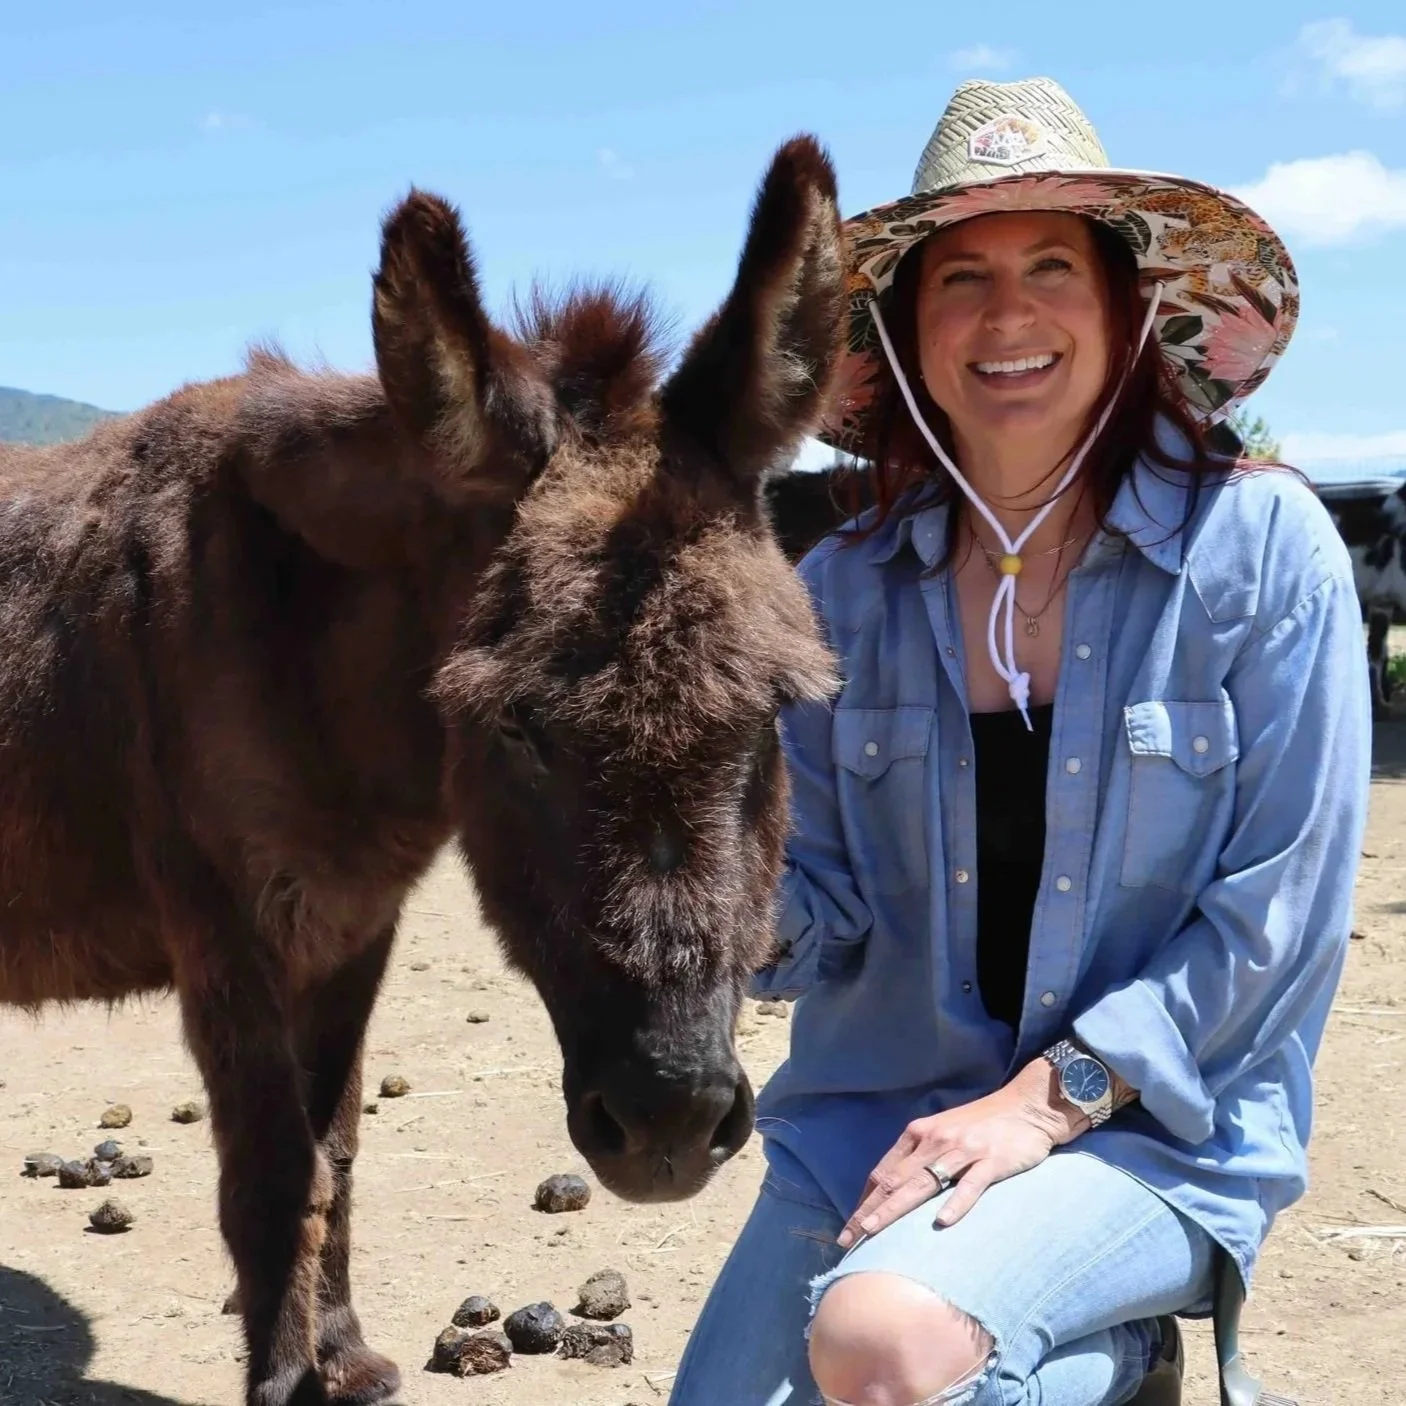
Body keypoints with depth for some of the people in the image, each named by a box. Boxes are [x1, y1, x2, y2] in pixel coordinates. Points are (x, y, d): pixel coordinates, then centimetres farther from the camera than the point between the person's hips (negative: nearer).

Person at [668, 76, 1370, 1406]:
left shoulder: (1262, 544, -8)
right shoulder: (844, 587, 2)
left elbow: (1281, 908, -9)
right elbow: (823, 919, 4)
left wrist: (1050, 1096, -16)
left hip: (1152, 1129, -5)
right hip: (874, 1108, 5)